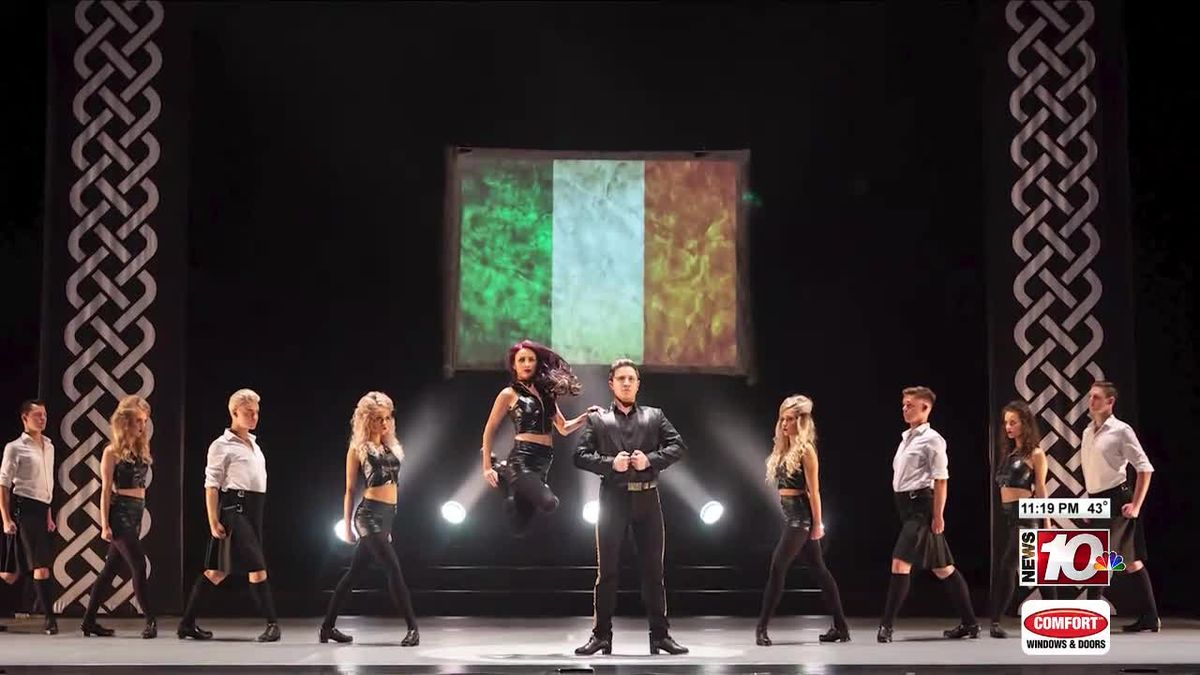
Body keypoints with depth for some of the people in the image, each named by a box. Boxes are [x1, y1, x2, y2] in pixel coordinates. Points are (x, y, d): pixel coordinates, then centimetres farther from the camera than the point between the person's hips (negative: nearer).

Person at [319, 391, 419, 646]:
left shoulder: (389, 446, 15)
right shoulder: (358, 449, -2)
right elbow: (350, 490, 0)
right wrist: (347, 525, -1)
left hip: (387, 515, 7)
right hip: (370, 513, -7)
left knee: (355, 571, 11)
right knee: (393, 569, -14)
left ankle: (328, 626, 18)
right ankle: (412, 627, -15)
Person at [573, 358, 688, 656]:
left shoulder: (654, 416, 12)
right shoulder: (597, 419, 8)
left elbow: (677, 446, 3)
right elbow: (580, 456, 0)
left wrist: (650, 460, -12)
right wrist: (610, 463, -15)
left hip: (646, 498, 1)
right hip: (613, 498, -1)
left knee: (653, 569, 3)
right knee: (607, 570, 1)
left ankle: (660, 634, 8)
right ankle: (601, 634, 5)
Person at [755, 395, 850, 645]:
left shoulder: (805, 450, -11)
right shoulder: (784, 449, 14)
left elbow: (813, 490, -13)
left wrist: (817, 524, -14)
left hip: (800, 515, -9)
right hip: (790, 514, 9)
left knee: (777, 567, -11)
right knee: (819, 569, 10)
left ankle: (762, 627, -9)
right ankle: (841, 627, 15)